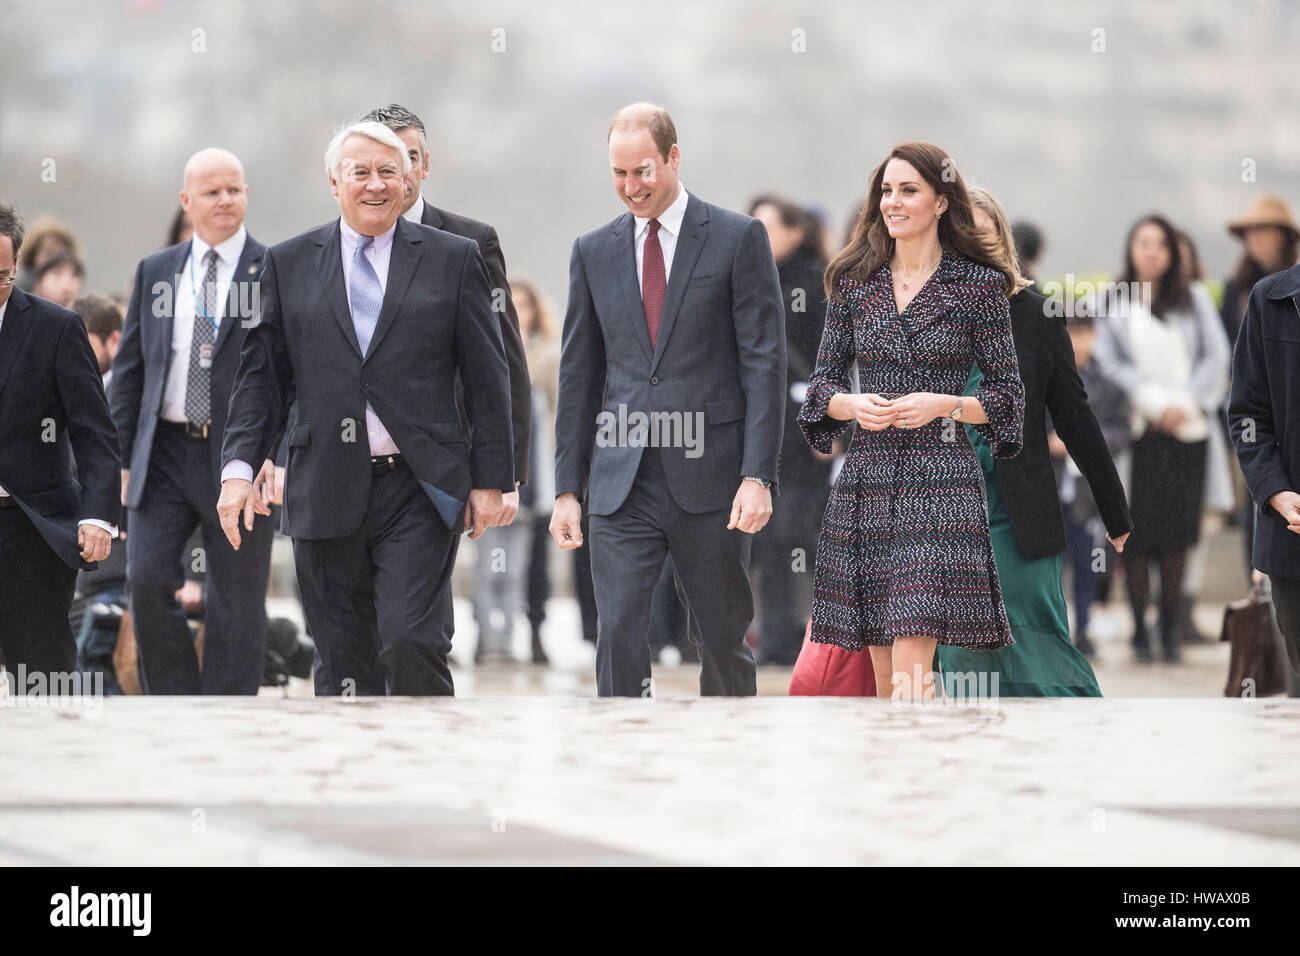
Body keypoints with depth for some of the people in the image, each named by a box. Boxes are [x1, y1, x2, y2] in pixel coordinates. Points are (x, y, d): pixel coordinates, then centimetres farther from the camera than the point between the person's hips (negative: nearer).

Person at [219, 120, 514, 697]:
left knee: (411, 643, -15)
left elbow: (487, 379, 6)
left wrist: (490, 481, 2)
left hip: (419, 489, -2)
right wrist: (239, 467, -2)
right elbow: (261, 375, 10)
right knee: (342, 666, 4)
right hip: (326, 493, 2)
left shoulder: (453, 259, 7)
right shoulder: (289, 264, 11)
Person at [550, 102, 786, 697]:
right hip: (621, 485, 2)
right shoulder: (593, 252, 11)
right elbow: (578, 376, 13)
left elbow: (764, 363, -4)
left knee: (723, 638, 7)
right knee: (618, 634, -9)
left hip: (710, 478, -2)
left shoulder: (738, 239, 0)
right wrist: (568, 488, 8)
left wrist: (757, 476, -12)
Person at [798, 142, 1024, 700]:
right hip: (866, 481, 4)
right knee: (884, 674, 6)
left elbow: (1006, 392, 3)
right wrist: (853, 405, -9)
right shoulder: (854, 282, 10)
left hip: (941, 484, -4)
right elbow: (823, 382, 13)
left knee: (909, 671, -14)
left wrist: (943, 405, -13)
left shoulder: (978, 286, 1)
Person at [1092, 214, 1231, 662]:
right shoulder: (1112, 304, 7)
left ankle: (1171, 627, 5)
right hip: (1135, 429, -1)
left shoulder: (1194, 299, 13)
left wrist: (1185, 404, -5)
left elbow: (1217, 356, 7)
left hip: (1187, 429, 1)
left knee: (1177, 534, -2)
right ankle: (1139, 629, -1)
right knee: (1138, 533, -6)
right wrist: (1156, 402, -10)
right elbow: (1109, 363, -1)